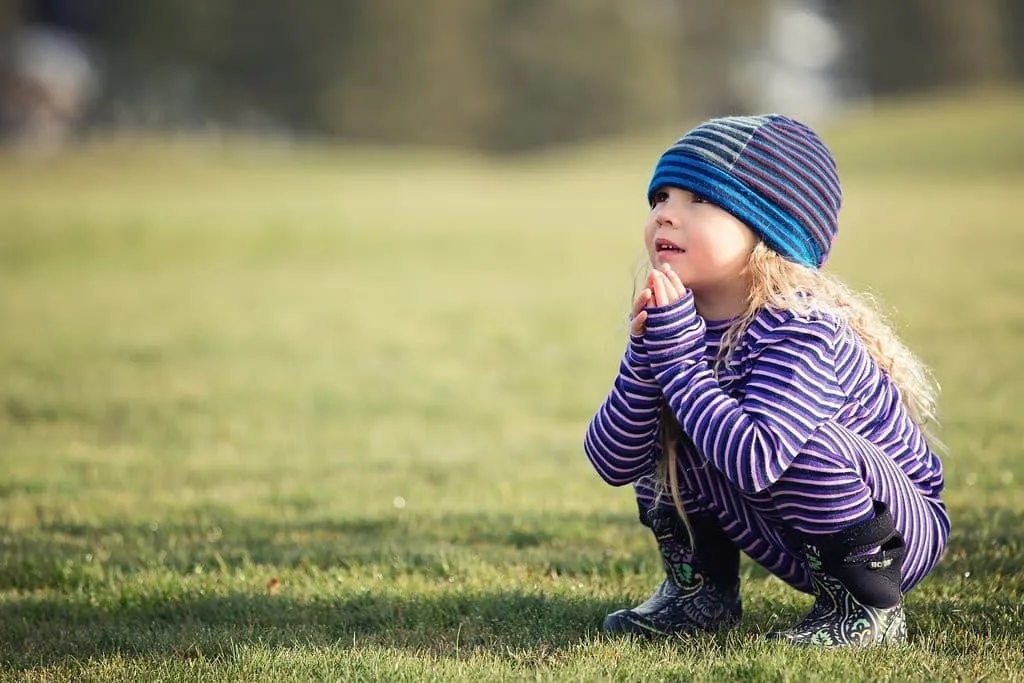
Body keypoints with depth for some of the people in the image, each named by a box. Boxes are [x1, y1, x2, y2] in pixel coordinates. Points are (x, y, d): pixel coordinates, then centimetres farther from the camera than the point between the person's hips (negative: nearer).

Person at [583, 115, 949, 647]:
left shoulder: (799, 330, -28)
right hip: (796, 548, 7)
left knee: (799, 440, -33)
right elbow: (612, 463, -11)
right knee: (660, 433, -2)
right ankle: (700, 590, 16)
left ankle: (870, 609, -14)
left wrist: (676, 357, -36)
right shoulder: (680, 319, -5)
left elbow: (756, 460, -43)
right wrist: (646, 356, -25)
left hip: (906, 531, -7)